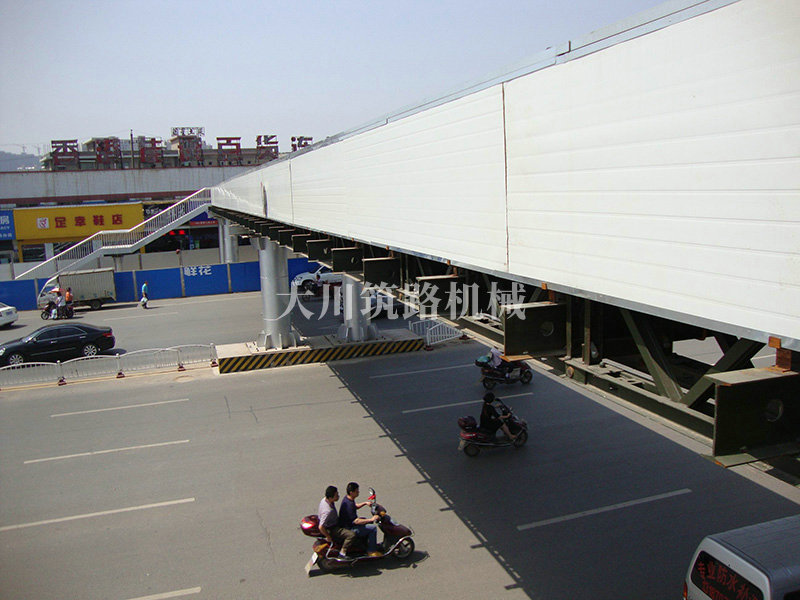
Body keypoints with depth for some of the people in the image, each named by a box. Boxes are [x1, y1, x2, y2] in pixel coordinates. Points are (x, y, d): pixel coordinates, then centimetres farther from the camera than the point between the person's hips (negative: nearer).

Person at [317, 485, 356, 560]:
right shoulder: (328, 511, -36)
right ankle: (342, 553, -7)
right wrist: (328, 537, -20)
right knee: (352, 534, -22)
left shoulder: (324, 499, -9)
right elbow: (321, 527, -36)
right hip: (331, 529, -10)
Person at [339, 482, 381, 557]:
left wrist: (365, 503, 7)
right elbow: (356, 521, -31)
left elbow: (355, 506, 22)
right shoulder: (348, 504, -30)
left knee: (370, 521, 23)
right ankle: (371, 550, -2)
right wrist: (371, 519, -29)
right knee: (373, 528, -15)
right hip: (349, 529, -11)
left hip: (349, 522, 11)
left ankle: (371, 543, 32)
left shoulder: (348, 498, 1)